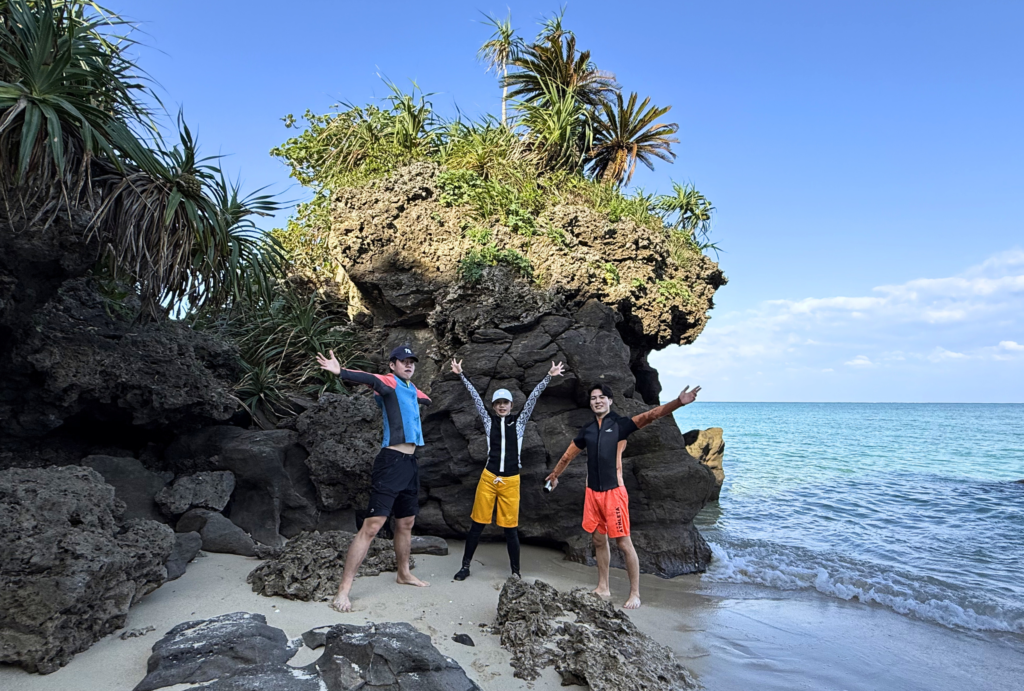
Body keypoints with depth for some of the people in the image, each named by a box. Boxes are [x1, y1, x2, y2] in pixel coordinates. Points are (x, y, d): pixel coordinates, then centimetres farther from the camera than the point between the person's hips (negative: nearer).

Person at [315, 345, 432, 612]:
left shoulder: (411, 388, 17)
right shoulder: (390, 381, -8)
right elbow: (372, 380, -32)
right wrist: (342, 373, -46)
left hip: (409, 463, 8)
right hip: (391, 462, -8)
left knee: (406, 523, 20)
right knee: (372, 525, -11)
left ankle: (404, 573, 38)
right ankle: (343, 590, -6)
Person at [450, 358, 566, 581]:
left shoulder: (519, 422, 5)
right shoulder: (489, 421, 5)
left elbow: (533, 397, 1)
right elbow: (476, 397, 4)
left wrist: (549, 376, -1)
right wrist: (461, 375, 4)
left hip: (511, 481, 0)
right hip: (488, 478, 0)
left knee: (510, 527, 6)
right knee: (477, 523, 6)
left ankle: (515, 571, 19)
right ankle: (465, 566, 19)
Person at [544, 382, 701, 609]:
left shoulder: (621, 424, -5)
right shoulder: (587, 429, 9)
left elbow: (650, 415, -21)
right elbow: (569, 454, 23)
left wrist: (678, 402, -36)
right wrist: (554, 475, 36)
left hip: (613, 491, -5)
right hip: (592, 492, 5)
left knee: (624, 543, 0)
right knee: (599, 540, 15)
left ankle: (635, 594, 14)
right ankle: (603, 588, 30)